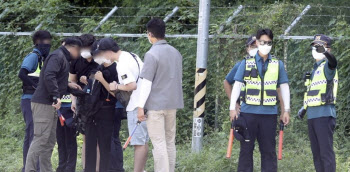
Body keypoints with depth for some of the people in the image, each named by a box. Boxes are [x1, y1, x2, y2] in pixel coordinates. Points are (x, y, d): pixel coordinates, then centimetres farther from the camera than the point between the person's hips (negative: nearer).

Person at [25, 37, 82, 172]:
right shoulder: (58, 56, -10)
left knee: (50, 141, 11)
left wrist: (67, 85, 24)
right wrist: (56, 96, -25)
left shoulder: (63, 58, 21)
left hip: (50, 105, 10)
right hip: (43, 104, -10)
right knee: (41, 139, -13)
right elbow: (49, 76, -24)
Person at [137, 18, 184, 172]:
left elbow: (146, 83, -15)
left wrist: (141, 106, -11)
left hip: (156, 104, -7)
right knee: (170, 142, 13)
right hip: (172, 103, 7)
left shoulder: (152, 54, -14)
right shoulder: (176, 53, 9)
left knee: (159, 143, -4)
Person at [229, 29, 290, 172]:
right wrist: (232, 108, -3)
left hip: (269, 113, 1)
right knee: (246, 148, 3)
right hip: (248, 112, -1)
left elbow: (284, 87, 10)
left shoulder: (278, 64, 8)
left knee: (269, 149, 3)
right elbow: (237, 85, 5)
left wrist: (286, 110, 5)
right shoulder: (246, 63, 6)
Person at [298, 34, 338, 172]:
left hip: (324, 115, -9)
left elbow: (333, 63, -33)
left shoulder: (326, 66, -7)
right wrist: (304, 107, 30)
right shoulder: (316, 69, 20)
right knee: (316, 153, 11)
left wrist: (327, 54, -54)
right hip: (312, 115, 9)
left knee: (326, 151, -11)